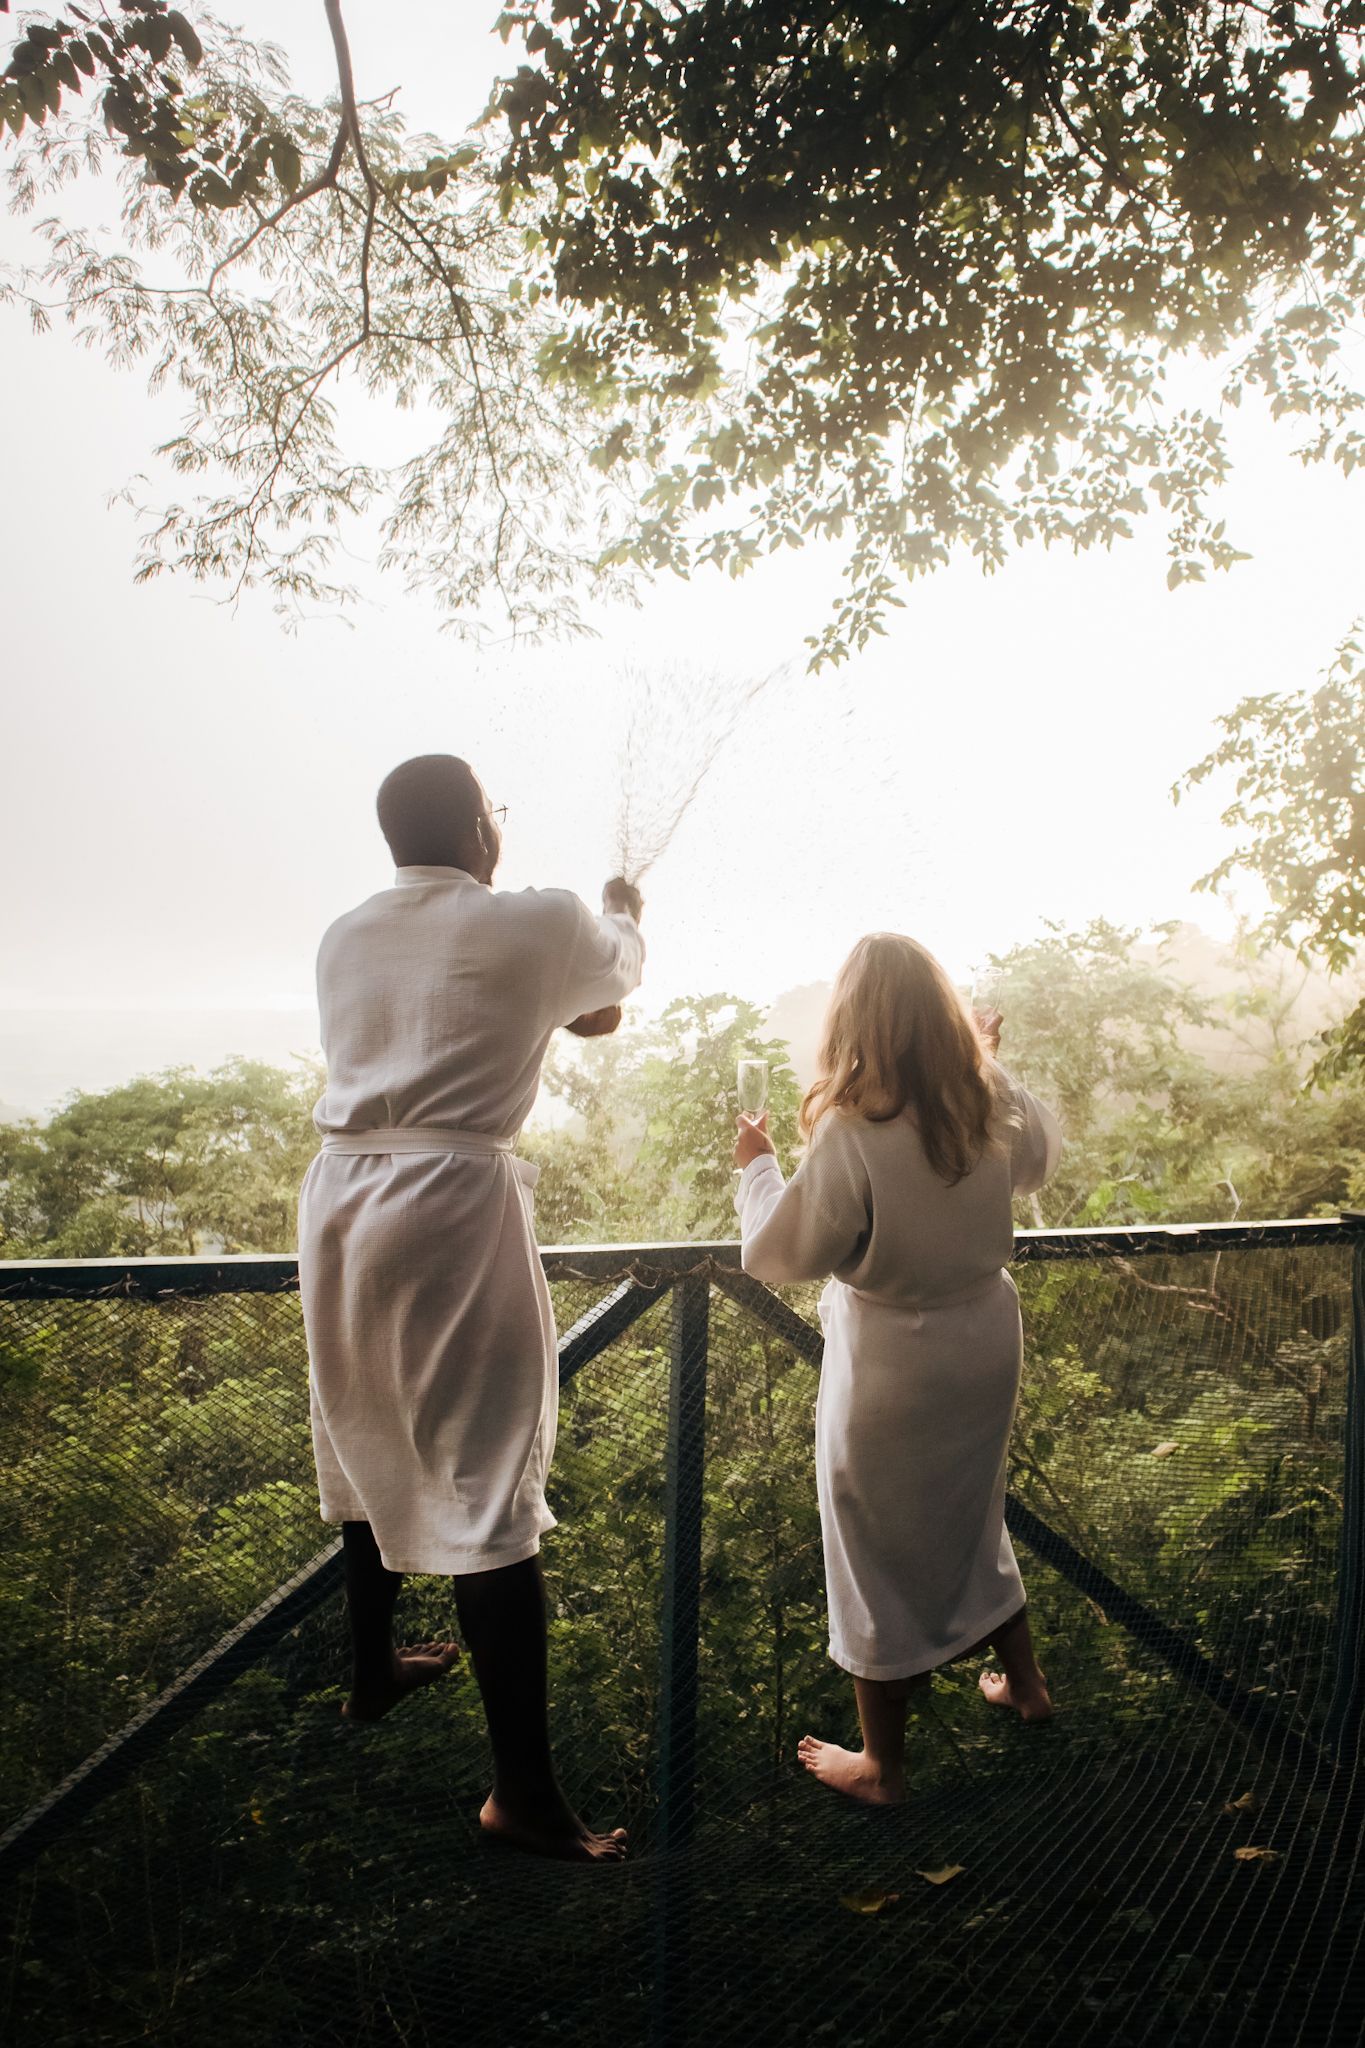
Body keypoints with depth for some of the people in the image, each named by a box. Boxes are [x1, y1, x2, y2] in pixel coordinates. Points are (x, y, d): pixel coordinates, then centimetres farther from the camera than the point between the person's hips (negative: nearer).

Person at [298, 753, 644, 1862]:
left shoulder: (346, 937, 9)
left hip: (343, 1206, 7)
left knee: (370, 1442, 24)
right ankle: (525, 1790, 5)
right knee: (489, 1487, -3)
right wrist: (623, 912, 36)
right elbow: (618, 975, 15)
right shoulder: (535, 925, -6)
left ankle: (374, 1669, 45)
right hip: (456, 1212, -7)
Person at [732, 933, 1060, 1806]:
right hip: (985, 1341, 6)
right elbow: (1041, 1156, 15)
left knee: (880, 1554, 11)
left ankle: (882, 1766, 27)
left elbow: (779, 1252, -18)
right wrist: (989, 1058, 20)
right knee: (972, 1516, 28)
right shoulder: (993, 1107, -9)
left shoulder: (852, 1136, -27)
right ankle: (1024, 1680, 48)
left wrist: (757, 1166, -2)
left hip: (891, 1363, -6)